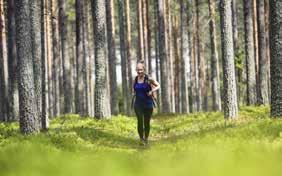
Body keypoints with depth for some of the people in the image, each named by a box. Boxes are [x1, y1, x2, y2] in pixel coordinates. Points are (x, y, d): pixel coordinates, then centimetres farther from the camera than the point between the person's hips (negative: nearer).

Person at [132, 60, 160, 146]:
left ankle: (146, 138, 28)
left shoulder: (148, 79, -7)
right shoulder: (135, 79, 5)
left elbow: (158, 86, 4)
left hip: (148, 104, -2)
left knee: (146, 123, 6)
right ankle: (141, 138, -3)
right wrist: (134, 91, 8)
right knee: (140, 121, -16)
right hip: (138, 104, 2)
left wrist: (152, 91, -12)